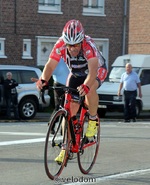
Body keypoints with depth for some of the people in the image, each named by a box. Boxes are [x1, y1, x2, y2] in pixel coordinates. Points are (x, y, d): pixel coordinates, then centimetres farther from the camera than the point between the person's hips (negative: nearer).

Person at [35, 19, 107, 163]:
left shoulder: (88, 45, -38)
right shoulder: (60, 45, -28)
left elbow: (93, 70, -50)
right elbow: (50, 65, -35)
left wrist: (86, 85, -68)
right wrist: (43, 80, -55)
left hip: (98, 70, -4)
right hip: (76, 74, 4)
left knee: (90, 89, -37)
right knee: (70, 109, -7)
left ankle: (93, 119, -11)